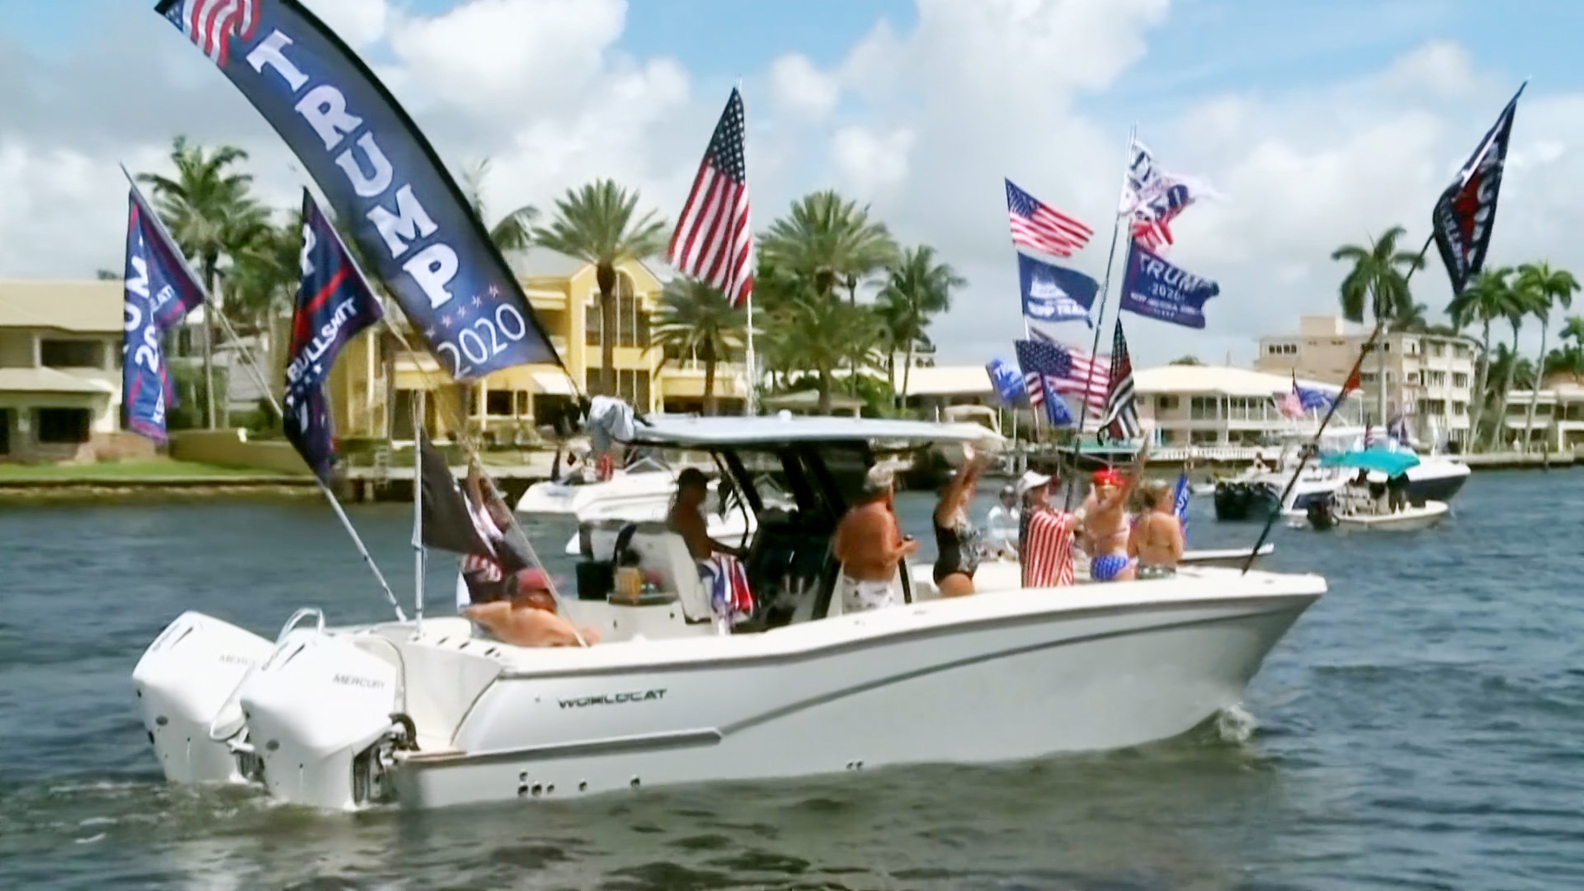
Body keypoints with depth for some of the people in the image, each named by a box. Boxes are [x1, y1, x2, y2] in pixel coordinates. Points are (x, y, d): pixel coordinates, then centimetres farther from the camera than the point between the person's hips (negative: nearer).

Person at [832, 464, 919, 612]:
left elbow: (839, 552, 12)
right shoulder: (883, 517, -15)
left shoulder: (852, 514, 7)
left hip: (851, 583, 8)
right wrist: (905, 548, -4)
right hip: (873, 588, -8)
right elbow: (887, 558, -21)